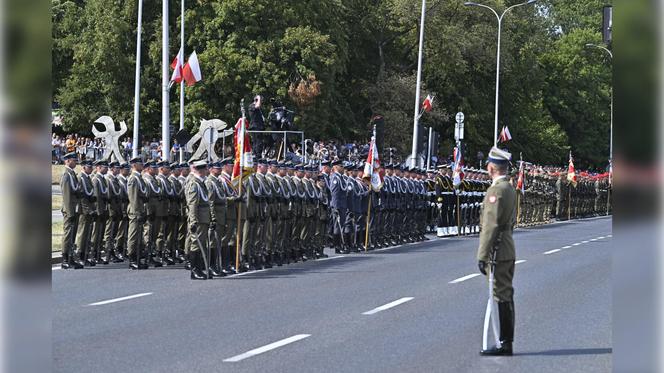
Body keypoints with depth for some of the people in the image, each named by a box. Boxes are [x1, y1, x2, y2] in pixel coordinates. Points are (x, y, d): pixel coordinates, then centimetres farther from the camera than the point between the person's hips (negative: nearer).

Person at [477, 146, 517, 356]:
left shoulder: (496, 190, -17)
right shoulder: (510, 189, 14)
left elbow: (490, 226, -21)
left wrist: (482, 256, -19)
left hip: (497, 253, -10)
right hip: (508, 250, 10)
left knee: (502, 297, -7)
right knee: (506, 296, 12)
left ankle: (504, 344, -4)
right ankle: (506, 342, 18)